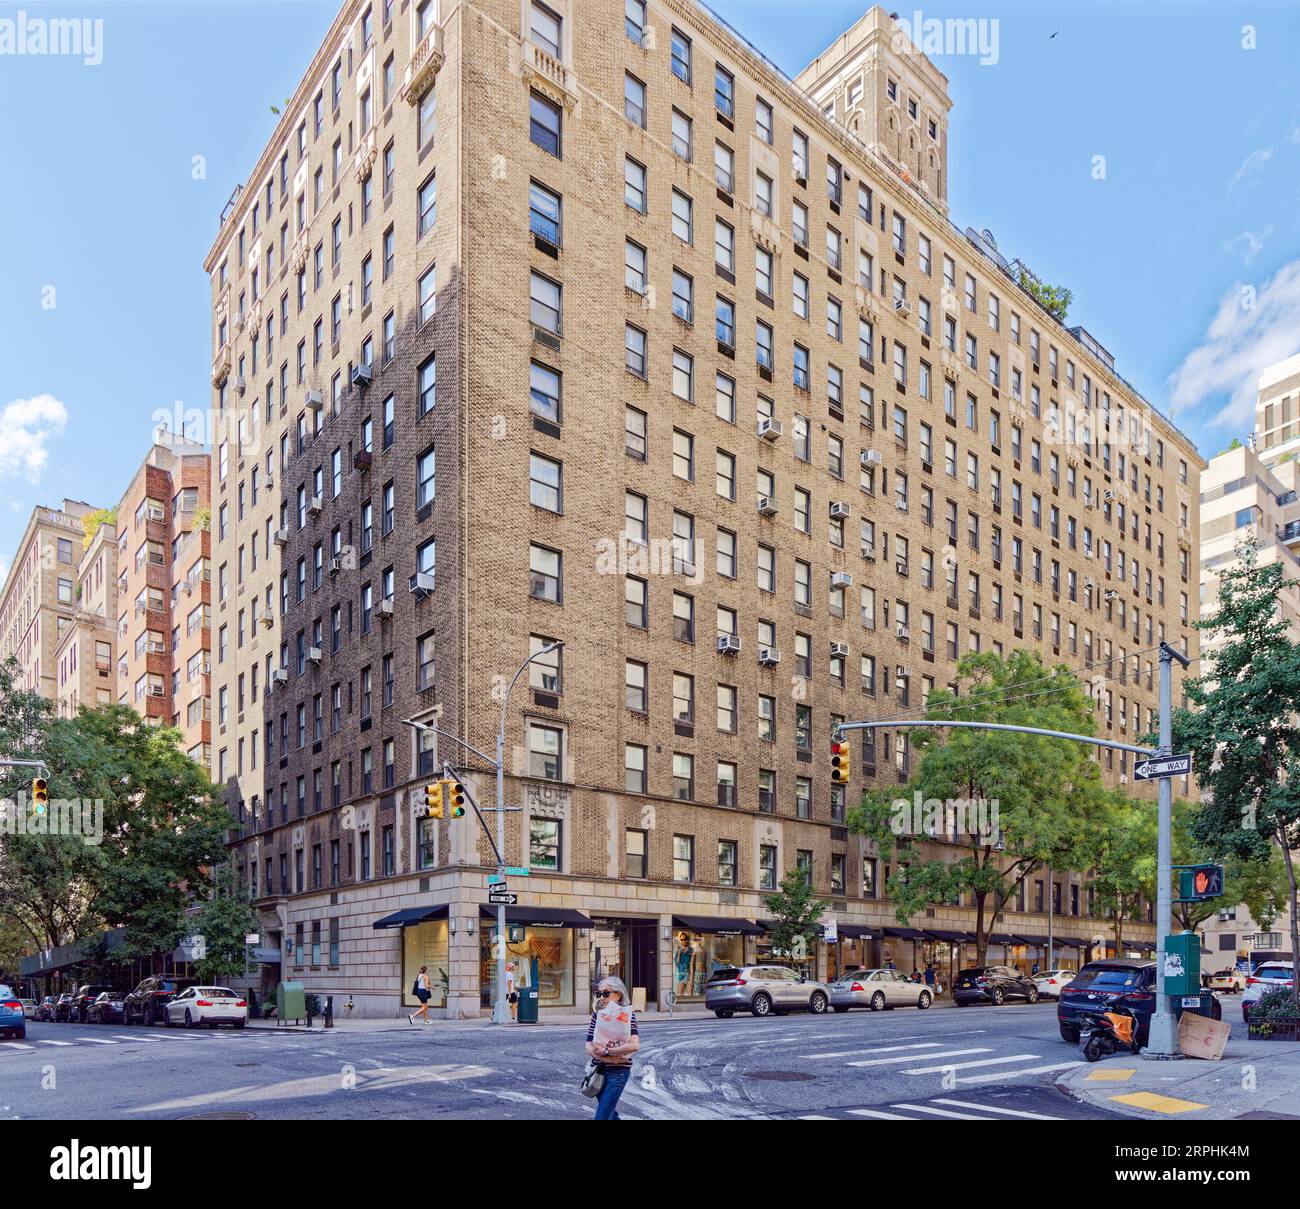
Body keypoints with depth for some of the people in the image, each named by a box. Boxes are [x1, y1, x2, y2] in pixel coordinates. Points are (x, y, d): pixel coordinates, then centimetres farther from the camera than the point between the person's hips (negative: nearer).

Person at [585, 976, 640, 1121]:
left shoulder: (627, 1014, -9)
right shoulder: (596, 1014, 2)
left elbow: (635, 1045, -22)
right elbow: (589, 1047, -5)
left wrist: (606, 1051, -19)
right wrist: (611, 1059, -19)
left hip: (618, 1072, -5)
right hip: (599, 1070, 5)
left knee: (602, 1116, -9)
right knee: (610, 1114, 19)